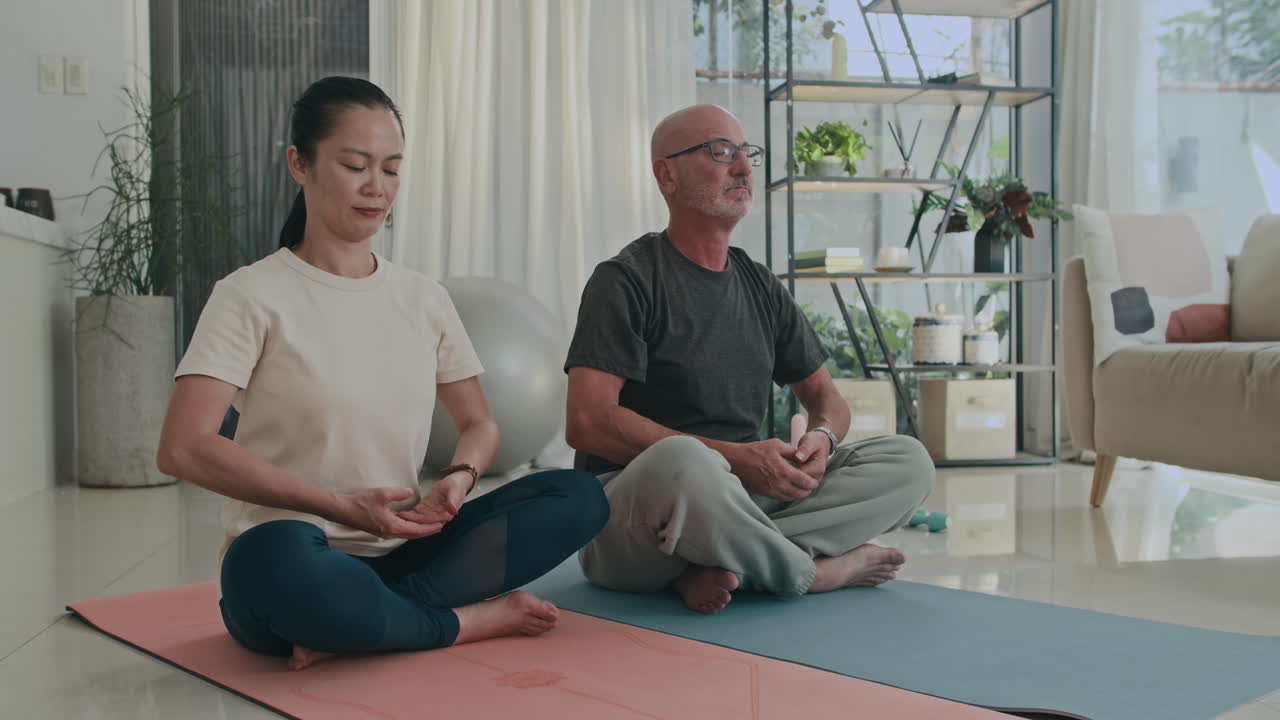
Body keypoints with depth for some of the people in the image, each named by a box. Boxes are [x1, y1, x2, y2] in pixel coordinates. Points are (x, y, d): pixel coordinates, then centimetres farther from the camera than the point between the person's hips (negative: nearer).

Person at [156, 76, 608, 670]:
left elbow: (479, 424, 18)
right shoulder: (252, 296, -3)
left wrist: (459, 479, -7)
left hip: (399, 552, 5)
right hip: (299, 567, -5)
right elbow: (182, 448, -14)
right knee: (272, 556, -41)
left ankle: (351, 629, -19)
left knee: (578, 497, -13)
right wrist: (339, 505, -19)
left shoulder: (423, 299, 12)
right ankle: (473, 620, -16)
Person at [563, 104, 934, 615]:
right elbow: (587, 423, -17)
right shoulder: (626, 280, -5)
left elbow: (825, 398, 22)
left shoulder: (761, 287, 15)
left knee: (908, 461, -8)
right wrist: (733, 457, -22)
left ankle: (721, 561, -23)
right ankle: (815, 570, -13)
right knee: (682, 462, -41)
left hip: (745, 496, 7)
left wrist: (822, 436, -5)